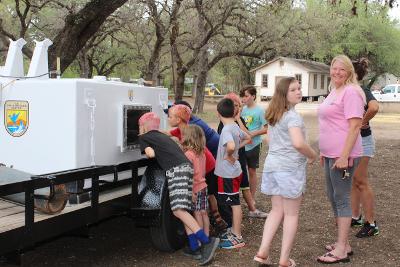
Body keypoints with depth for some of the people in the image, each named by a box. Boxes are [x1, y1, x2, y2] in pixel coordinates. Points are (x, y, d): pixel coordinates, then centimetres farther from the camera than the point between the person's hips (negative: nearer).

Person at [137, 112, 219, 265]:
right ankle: (194, 246, 0)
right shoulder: (162, 136, 33)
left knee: (178, 210, -13)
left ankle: (207, 241, -22)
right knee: (184, 209, 7)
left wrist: (146, 151, 19)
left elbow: (151, 154, -1)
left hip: (176, 169, -8)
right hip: (187, 166, 8)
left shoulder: (143, 138, 13)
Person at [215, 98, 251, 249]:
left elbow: (230, 146, -40)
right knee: (234, 203, 17)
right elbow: (247, 138, 23)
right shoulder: (235, 127, 6)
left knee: (234, 204, -1)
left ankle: (237, 238, 7)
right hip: (234, 171, 9)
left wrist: (229, 156, -20)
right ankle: (234, 231, 30)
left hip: (228, 173, -9)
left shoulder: (226, 130, -21)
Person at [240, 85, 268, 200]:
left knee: (252, 171, 8)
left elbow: (267, 128, -11)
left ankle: (252, 197, 20)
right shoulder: (243, 109, 4)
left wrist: (253, 133, -19)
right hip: (241, 144, 4)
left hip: (253, 145, -4)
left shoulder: (259, 111, -11)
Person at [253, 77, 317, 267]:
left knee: (277, 211, 15)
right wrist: (313, 156, -11)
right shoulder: (292, 116, -14)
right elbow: (298, 143, -27)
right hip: (291, 168, -7)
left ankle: (263, 252, 8)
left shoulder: (273, 115, 13)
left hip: (272, 165, 8)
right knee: (291, 214, 4)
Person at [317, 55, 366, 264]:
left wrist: (344, 156, -23)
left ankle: (341, 250, 6)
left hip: (342, 155, -10)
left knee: (341, 199, -3)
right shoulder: (334, 92, 15)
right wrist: (324, 151, 21)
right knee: (333, 196, 16)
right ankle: (343, 243, 28)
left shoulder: (350, 91, -12)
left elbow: (354, 126, -19)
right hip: (330, 154, 10)